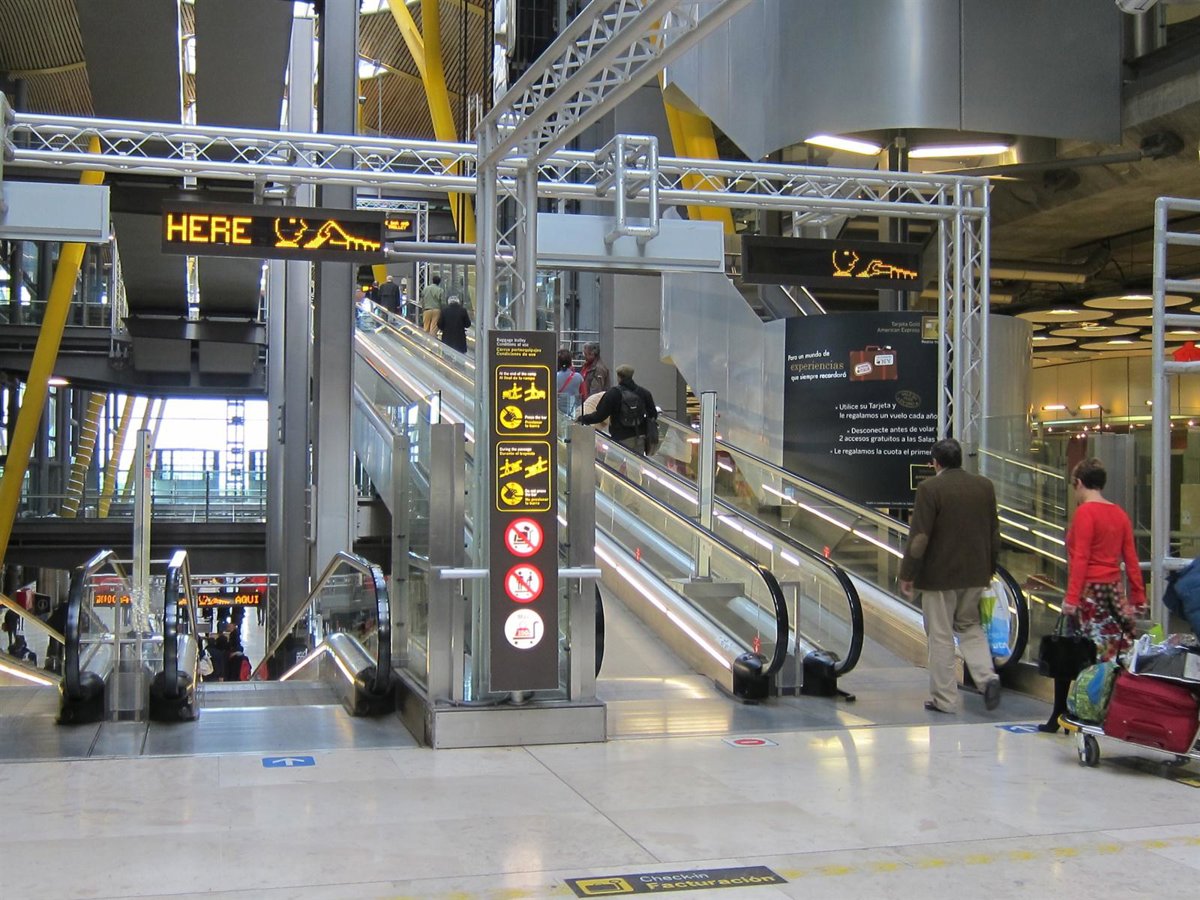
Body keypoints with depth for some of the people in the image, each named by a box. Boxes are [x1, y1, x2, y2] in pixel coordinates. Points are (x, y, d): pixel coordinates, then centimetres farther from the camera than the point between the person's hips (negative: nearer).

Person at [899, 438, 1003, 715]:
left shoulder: (930, 488, -14)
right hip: (975, 574, 5)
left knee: (941, 637, 4)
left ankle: (944, 699, 10)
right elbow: (994, 533, 10)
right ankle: (987, 677, 1)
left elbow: (919, 537, -15)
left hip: (939, 575, -5)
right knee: (970, 627, 21)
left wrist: (907, 574, -7)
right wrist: (989, 569, 21)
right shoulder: (984, 486, 3)